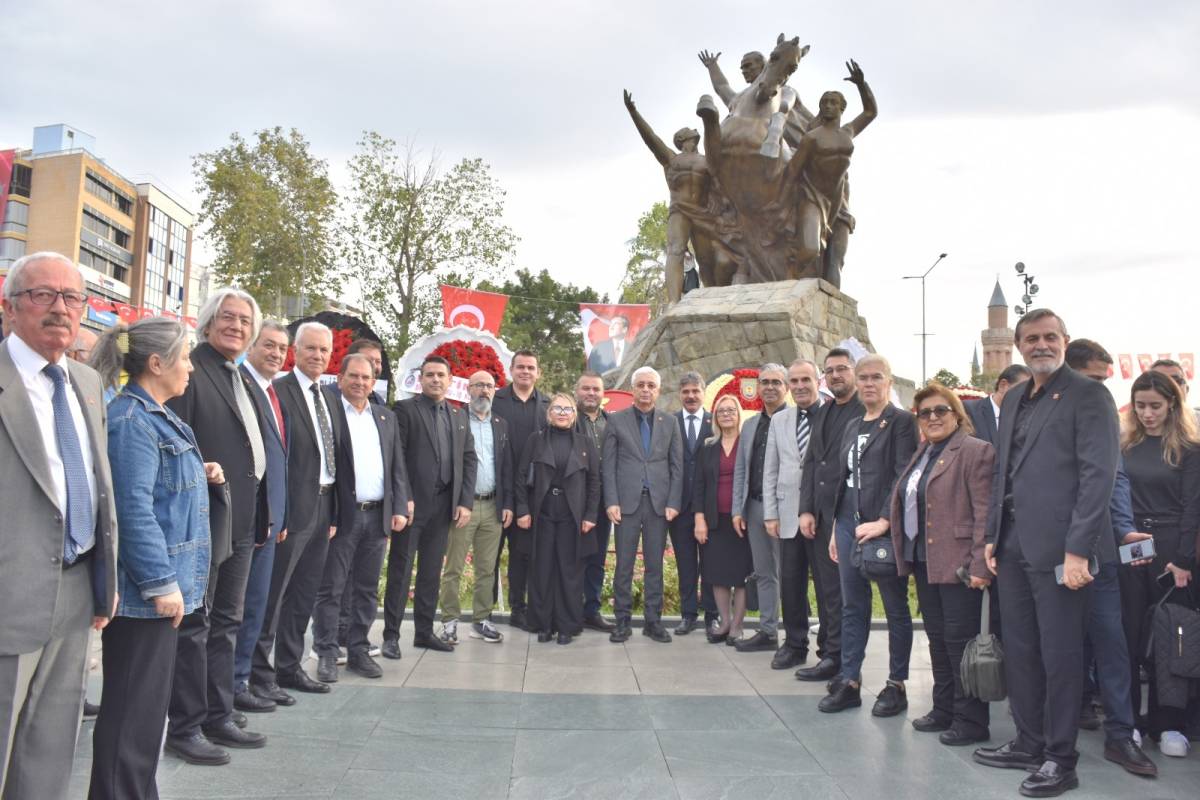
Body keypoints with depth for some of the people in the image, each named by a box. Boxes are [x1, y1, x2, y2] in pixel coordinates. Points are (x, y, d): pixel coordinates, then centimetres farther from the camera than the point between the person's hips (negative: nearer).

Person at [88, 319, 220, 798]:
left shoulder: (157, 417, 14)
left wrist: (200, 475, 6)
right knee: (133, 706, -1)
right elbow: (134, 509, -22)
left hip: (163, 582, 10)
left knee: (149, 701, 18)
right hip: (146, 588, -10)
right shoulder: (132, 420, -16)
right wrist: (162, 584, -22)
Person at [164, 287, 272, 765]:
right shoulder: (189, 369, -9)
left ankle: (218, 716, 26)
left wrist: (264, 512, 15)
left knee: (226, 621, 15)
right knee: (194, 623, 0)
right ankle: (184, 727, 11)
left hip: (242, 520, 9)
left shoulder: (244, 381, 17)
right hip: (203, 516, -9)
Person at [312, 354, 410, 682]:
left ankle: (358, 651, 21)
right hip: (341, 515, -5)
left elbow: (398, 467, 14)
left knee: (367, 589, 11)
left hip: (377, 515, 5)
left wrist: (400, 507, 5)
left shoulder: (386, 418, 14)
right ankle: (327, 655, 12)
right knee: (331, 589, 2)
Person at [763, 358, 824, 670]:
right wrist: (770, 513, 6)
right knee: (790, 582, 8)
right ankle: (795, 645, 21)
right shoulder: (779, 420, 12)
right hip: (789, 514, 4)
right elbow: (770, 471, 12)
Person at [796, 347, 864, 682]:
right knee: (824, 586, 12)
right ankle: (828, 649, 22)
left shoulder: (865, 413, -8)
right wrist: (806, 510, 6)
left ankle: (835, 657, 9)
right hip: (819, 514, 7)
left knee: (839, 588, -1)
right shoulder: (822, 413, 16)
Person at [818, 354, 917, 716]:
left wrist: (884, 521, -21)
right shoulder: (852, 426, 15)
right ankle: (849, 682, 17)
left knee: (896, 607, 5)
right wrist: (836, 528, 15)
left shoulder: (901, 422, -5)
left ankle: (896, 685, 15)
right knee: (852, 606, 10)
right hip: (849, 523, 7)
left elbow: (903, 477, -13)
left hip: (884, 526, -6)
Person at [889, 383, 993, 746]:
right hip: (924, 562, 9)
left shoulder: (975, 451, -10)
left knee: (960, 639, -2)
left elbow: (985, 513, -16)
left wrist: (980, 566, -20)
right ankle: (944, 710, 27)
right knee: (938, 638, 16)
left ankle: (971, 721, 9)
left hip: (958, 564, -8)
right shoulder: (921, 454, 17)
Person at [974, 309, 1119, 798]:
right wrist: (993, 536, 13)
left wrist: (1077, 550, -18)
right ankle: (1029, 743, 28)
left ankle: (1060, 759, 16)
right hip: (1013, 548, 7)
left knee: (1060, 655, 3)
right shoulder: (1013, 401, 16)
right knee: (1019, 651, 14)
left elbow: (1098, 474, -13)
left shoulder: (1087, 394, -6)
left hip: (1057, 549, -7)